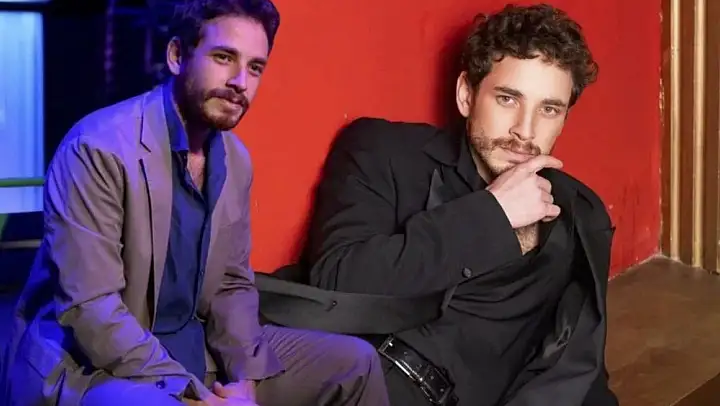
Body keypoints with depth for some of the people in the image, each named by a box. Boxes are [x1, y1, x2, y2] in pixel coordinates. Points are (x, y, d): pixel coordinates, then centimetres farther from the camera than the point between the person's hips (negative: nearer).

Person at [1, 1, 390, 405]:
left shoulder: (236, 158, 5)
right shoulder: (98, 147, -19)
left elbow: (233, 283, 10)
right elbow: (89, 309, -23)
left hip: (193, 348, 8)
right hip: (84, 362, -7)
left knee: (355, 363, 6)